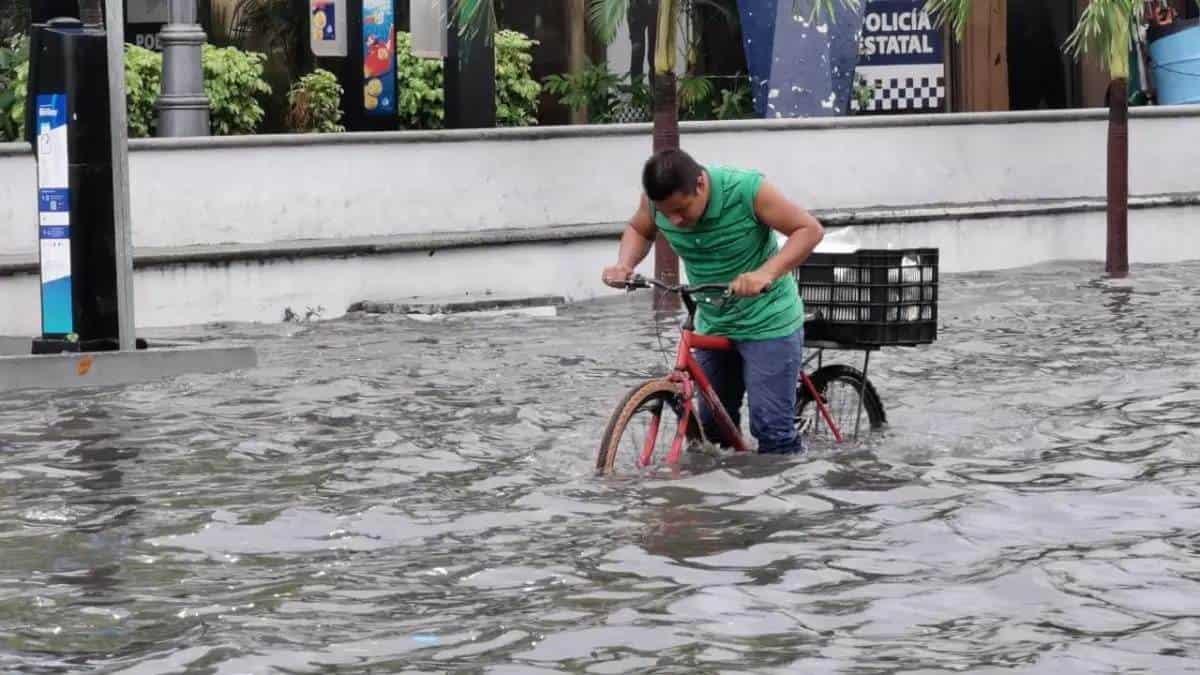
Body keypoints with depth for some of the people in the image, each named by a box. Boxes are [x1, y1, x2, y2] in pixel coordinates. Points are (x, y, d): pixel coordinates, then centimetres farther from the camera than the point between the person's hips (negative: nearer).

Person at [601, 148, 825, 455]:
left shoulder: (747, 189, -27)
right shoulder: (659, 197, -13)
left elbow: (810, 229, -22)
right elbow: (638, 230, 8)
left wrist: (766, 273, -36)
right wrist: (624, 265, -13)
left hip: (768, 323, -5)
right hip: (712, 324, 5)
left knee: (772, 431, -9)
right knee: (713, 428, 11)